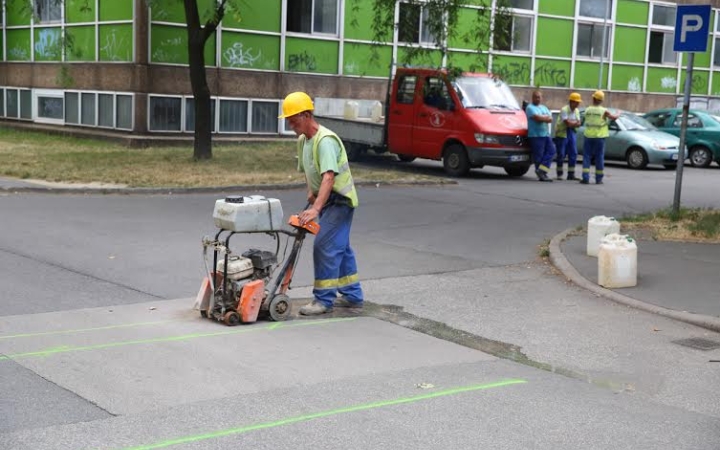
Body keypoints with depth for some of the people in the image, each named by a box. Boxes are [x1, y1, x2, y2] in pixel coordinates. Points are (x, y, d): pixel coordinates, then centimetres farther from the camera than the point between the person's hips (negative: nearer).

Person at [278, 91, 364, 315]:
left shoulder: (325, 140, -25)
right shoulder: (302, 141, 5)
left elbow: (329, 177, -37)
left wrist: (316, 209, -44)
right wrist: (311, 193, 4)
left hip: (339, 200, -10)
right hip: (326, 200, 10)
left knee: (324, 246, -13)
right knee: (340, 247, 16)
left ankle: (324, 299, -6)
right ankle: (353, 296, 27)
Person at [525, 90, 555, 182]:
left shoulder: (544, 108, 21)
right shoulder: (530, 107, -2)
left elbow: (551, 119, 8)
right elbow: (538, 118, -18)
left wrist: (542, 118, -9)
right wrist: (546, 117, -1)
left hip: (546, 134, 7)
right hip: (536, 135, -7)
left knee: (551, 150, -4)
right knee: (539, 155, -5)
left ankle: (541, 170, -5)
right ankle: (542, 175, -1)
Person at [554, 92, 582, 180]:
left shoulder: (576, 111, 8)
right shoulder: (564, 110, -16)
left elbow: (578, 124, 2)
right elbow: (568, 123, -22)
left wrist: (572, 123, -17)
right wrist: (575, 123, -5)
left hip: (571, 133, 7)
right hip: (562, 133, -7)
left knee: (573, 154, 2)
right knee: (561, 154, -4)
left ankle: (571, 174, 7)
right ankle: (559, 174, 7)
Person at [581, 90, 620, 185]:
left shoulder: (587, 110, 0)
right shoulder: (604, 111, -7)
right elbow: (614, 117, 4)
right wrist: (618, 114, 25)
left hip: (588, 136, 2)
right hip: (599, 137, -1)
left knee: (587, 157, 5)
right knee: (599, 158, 6)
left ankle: (585, 178, -3)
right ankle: (598, 179, 9)